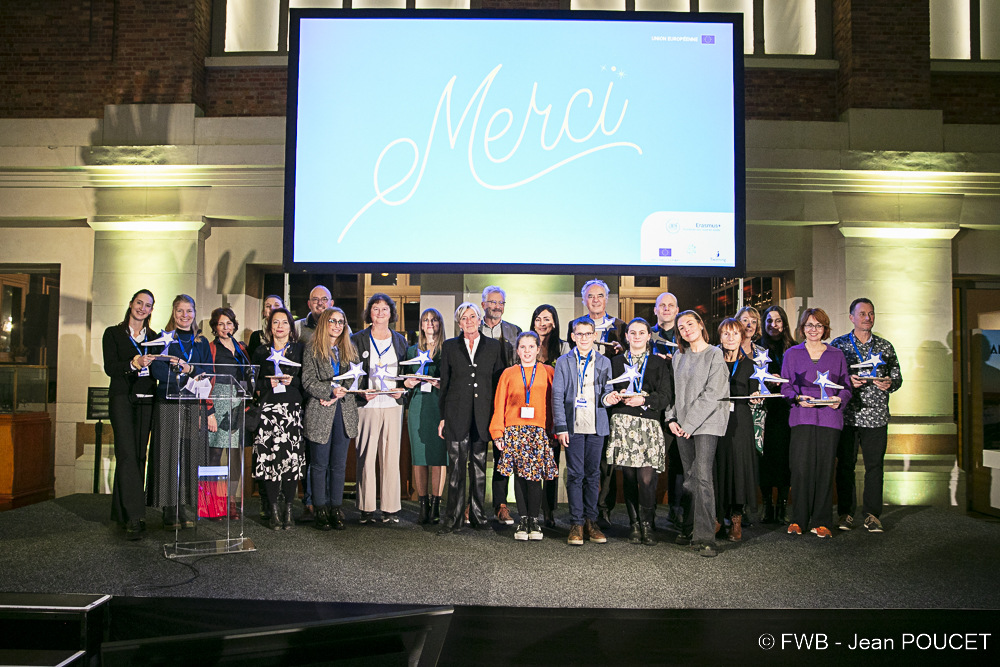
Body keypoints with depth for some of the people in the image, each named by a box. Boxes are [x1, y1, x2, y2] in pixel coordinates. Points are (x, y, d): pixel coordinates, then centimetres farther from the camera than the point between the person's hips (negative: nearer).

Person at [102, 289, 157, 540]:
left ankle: (121, 511, 15)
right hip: (122, 399, -4)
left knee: (139, 456, 3)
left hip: (146, 401, 4)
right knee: (128, 454, -15)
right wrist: (134, 364, -20)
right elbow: (110, 368, -4)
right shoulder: (113, 333, 7)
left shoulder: (154, 338, 17)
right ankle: (135, 517, -20)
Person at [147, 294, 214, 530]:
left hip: (195, 407, 3)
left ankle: (184, 507, 7)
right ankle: (169, 510, 0)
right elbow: (158, 371, -6)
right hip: (168, 405, -3)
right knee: (169, 454, -4)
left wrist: (188, 368, -11)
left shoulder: (201, 342, 15)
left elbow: (207, 374, 7)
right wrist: (191, 376, -10)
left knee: (191, 455, 1)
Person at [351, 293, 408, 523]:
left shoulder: (400, 340, 13)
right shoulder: (358, 340, 5)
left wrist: (401, 390, -2)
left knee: (391, 456, 1)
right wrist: (362, 392, -12)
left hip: (393, 404, 2)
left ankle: (391, 509, 8)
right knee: (366, 456, -3)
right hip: (367, 405, -2)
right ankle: (366, 509, 5)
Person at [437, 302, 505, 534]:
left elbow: (499, 382, 9)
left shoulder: (493, 346, 8)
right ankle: (453, 517, 4)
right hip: (457, 413, -1)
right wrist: (443, 417, 3)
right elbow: (444, 384, 7)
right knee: (456, 465, -2)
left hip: (482, 414, 1)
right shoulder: (449, 346, 7)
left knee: (480, 465, 7)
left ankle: (478, 514, 17)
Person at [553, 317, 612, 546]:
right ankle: (576, 524, 3)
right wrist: (560, 427, -6)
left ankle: (591, 522, 12)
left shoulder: (604, 362, 13)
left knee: (593, 474, 4)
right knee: (575, 474, -3)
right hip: (573, 425, -2)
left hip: (596, 425, 2)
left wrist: (607, 398, -11)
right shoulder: (564, 362, 7)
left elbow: (607, 392, 15)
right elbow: (557, 396, 3)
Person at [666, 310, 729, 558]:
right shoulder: (679, 356, 14)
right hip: (682, 425, 5)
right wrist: (672, 418, 2)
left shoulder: (715, 355, -3)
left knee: (703, 476, -13)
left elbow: (712, 394, -10)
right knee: (689, 478, 8)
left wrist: (690, 423, -12)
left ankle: (705, 537, -13)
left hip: (706, 423, -5)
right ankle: (689, 529, 16)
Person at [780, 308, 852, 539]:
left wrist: (839, 399, -9)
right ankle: (798, 520, 4)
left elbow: (846, 386, 13)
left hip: (829, 418, 1)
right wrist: (798, 398, -12)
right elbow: (785, 386, 8)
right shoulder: (792, 354, 11)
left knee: (825, 470, 0)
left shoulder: (837, 355, 14)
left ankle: (821, 522, 9)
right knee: (801, 468, -7)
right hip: (802, 418, -1)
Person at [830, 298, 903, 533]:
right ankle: (845, 512, 11)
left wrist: (890, 383, -8)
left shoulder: (885, 346, 12)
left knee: (875, 465, 2)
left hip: (876, 415, 2)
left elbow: (898, 376, 14)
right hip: (847, 415, -2)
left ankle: (872, 514, 11)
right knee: (845, 464, 1)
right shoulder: (838, 344, 5)